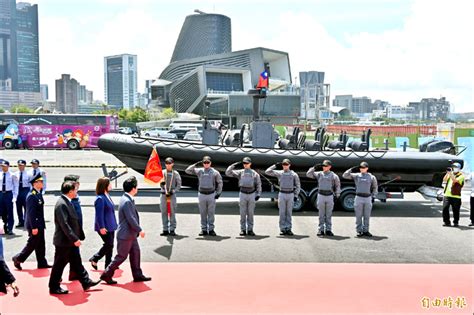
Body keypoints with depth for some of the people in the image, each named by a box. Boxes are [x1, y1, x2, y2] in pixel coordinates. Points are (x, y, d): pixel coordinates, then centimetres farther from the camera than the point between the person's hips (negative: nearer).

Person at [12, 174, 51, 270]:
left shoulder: (38, 194, 9)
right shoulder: (31, 196, -20)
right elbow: (31, 213, -22)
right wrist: (34, 227, -22)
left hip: (39, 225, 9)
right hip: (34, 225, -9)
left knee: (41, 244, 13)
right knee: (32, 244, 1)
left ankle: (42, 263, 20)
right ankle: (18, 259, 17)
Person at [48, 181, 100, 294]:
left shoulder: (68, 202, 10)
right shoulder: (61, 204, -21)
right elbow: (64, 224, -26)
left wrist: (80, 236, 15)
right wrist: (74, 239, -26)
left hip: (70, 241, 10)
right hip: (63, 241, -10)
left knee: (77, 262, 15)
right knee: (59, 265, 4)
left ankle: (86, 282, 22)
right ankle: (54, 287, 17)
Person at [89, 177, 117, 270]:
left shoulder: (107, 196, 10)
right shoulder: (100, 199, -19)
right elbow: (99, 214, -21)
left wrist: (114, 224, 20)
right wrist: (101, 227, -22)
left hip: (110, 226, 9)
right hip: (104, 227, -9)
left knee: (109, 245, 12)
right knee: (109, 244, -3)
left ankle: (109, 264, 21)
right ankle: (94, 259, 13)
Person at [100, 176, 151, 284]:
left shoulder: (128, 199, 9)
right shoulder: (127, 201, -23)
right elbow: (131, 219, -24)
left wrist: (137, 230, 18)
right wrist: (140, 230, -17)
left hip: (131, 234, 10)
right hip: (125, 235, -10)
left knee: (135, 252, 13)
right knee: (121, 256, 0)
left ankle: (137, 275, 22)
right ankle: (107, 275, 11)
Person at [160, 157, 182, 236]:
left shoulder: (176, 174, 4)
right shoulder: (162, 173, 6)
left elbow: (179, 185, 4)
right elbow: (160, 183, 0)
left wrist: (173, 191, -9)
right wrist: (162, 183, -23)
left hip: (172, 194, -1)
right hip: (163, 194, 1)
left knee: (172, 212, -1)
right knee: (164, 212, 3)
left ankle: (172, 229, 5)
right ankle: (165, 229, 11)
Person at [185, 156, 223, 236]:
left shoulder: (215, 172, 3)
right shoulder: (199, 171, 5)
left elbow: (220, 183, 10)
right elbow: (187, 171, 2)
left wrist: (218, 193, 2)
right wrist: (195, 164, -5)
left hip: (211, 194, -1)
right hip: (202, 194, 1)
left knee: (211, 213, 2)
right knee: (203, 213, 5)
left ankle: (211, 229, 8)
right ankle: (204, 229, 11)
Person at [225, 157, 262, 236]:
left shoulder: (255, 174, 8)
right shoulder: (240, 172, 8)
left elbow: (259, 185, 8)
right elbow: (228, 172, 3)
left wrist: (258, 194, -2)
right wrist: (234, 165, -5)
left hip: (252, 194, 0)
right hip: (242, 194, 0)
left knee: (251, 213, 3)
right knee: (243, 213, 1)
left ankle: (250, 230, 9)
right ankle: (243, 230, 6)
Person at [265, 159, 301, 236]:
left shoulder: (294, 174, 5)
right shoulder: (279, 173, 5)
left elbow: (298, 186, 8)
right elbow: (267, 172, 0)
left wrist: (296, 195, 0)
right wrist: (275, 165, -2)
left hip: (290, 194, 0)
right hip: (282, 194, 0)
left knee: (289, 213, 4)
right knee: (282, 213, 1)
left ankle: (288, 229, 9)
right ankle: (282, 229, 5)